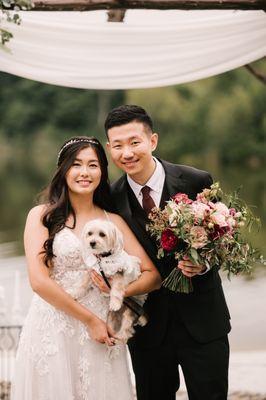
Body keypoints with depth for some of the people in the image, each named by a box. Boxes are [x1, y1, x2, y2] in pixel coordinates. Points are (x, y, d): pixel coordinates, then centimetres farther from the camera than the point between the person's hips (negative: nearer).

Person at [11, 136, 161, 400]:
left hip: (101, 335, 3)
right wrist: (89, 319, -10)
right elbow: (39, 281, -10)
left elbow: (153, 276, 3)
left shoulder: (114, 222, 9)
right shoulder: (41, 216, 0)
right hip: (51, 334, -3)